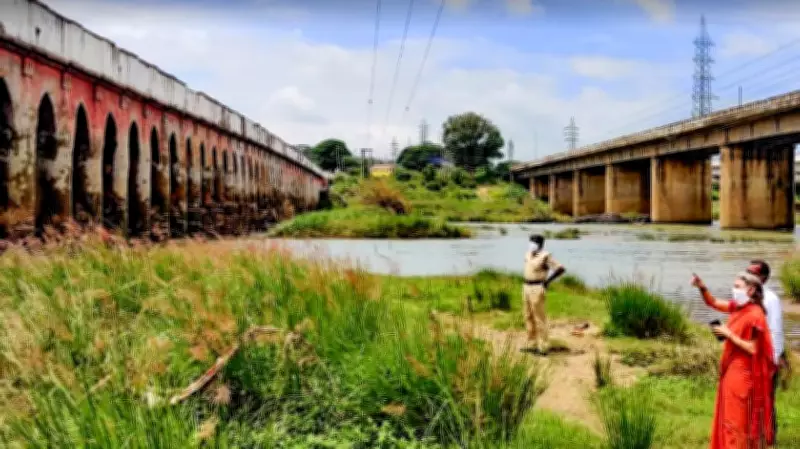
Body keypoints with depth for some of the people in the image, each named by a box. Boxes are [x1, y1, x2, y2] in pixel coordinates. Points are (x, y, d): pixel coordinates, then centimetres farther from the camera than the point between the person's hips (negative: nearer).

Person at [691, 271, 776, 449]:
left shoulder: (754, 315, -21)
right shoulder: (738, 307, 3)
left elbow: (752, 349, -22)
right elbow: (713, 303, 9)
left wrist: (728, 334, -19)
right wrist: (702, 287, -8)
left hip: (742, 374, -9)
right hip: (732, 370, 9)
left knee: (737, 419, 2)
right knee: (730, 417, 18)